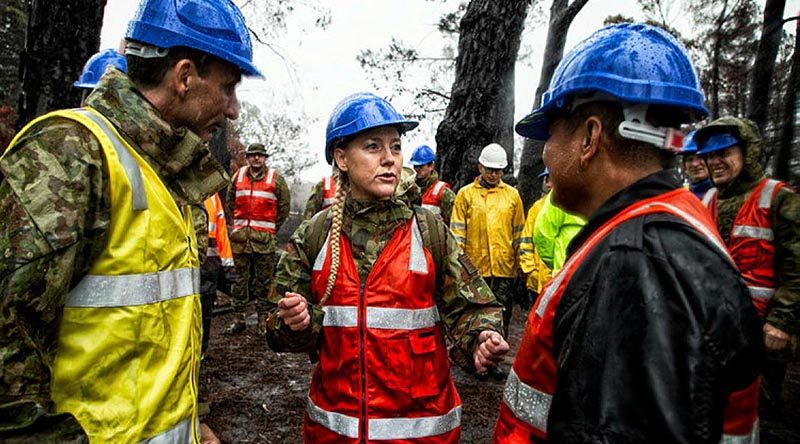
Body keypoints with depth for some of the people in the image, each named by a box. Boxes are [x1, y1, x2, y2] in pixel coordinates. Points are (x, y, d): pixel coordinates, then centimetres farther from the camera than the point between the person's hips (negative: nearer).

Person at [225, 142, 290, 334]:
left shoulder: (275, 178, 2)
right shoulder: (238, 176, 11)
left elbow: (284, 205, 5)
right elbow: (230, 201, 22)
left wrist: (273, 228, 5)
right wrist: (236, 223, 15)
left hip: (264, 237, -3)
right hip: (240, 235, 3)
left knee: (264, 279, 2)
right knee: (240, 277, 7)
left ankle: (263, 318, 12)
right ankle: (238, 318, 16)